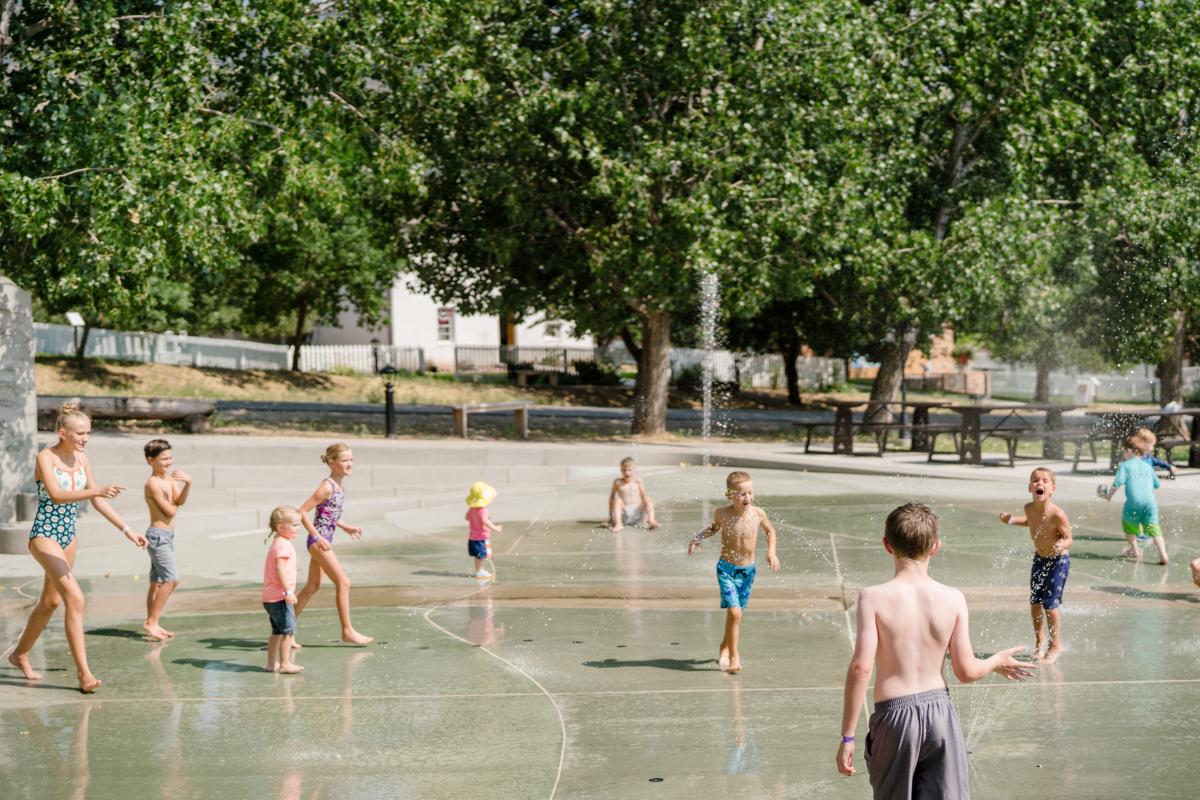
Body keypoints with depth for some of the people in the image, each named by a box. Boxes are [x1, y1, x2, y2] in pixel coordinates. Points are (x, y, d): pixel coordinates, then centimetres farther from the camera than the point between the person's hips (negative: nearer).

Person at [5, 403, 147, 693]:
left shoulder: (81, 459, 5)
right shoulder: (45, 458, -16)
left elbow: (97, 502, 11)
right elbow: (56, 495, -31)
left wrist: (126, 530, 7)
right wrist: (97, 491, -43)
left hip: (68, 536, 8)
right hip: (44, 536, -8)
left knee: (51, 601, 19)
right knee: (75, 598, -20)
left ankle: (20, 655, 39)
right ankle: (84, 674, -20)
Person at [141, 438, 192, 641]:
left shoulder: (170, 478, 11)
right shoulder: (153, 483, -14)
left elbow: (180, 500, -5)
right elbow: (170, 511, -16)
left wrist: (188, 484, -19)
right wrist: (174, 504, 4)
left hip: (167, 535, 9)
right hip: (158, 535, -9)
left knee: (158, 582, 13)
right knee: (172, 578, -16)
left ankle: (151, 623, 19)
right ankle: (151, 622, -11)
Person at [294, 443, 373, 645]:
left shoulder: (339, 485, 9)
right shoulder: (327, 487, -18)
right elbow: (302, 511, -20)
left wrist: (345, 527, 16)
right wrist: (317, 537, -20)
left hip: (323, 541, 10)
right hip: (319, 541, -10)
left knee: (312, 587, 16)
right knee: (343, 583, -6)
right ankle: (347, 631, 2)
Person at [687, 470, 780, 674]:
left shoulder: (757, 513, -11)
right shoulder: (722, 513, -14)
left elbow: (770, 531, 10)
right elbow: (715, 527, 10)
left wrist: (771, 552, -1)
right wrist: (698, 538, -3)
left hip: (748, 570, 2)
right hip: (726, 569, -2)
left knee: (735, 613, 14)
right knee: (734, 612, -16)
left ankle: (725, 647, 39)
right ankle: (734, 656, -3)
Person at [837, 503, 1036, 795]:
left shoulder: (874, 598, -11)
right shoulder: (953, 598, -3)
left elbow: (860, 667, -17)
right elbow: (966, 671, 0)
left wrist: (847, 737, -10)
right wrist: (996, 662, 23)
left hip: (895, 716, -2)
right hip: (940, 710, 2)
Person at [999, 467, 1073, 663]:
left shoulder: (1057, 514, -31)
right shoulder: (1029, 508, -12)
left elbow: (1069, 538, -21)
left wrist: (1061, 545, -43)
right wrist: (1012, 519, -2)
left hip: (1058, 561, -6)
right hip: (1039, 559, 6)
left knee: (1050, 603, -6)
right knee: (1035, 601, 10)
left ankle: (1056, 645, 12)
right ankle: (1040, 640, 31)